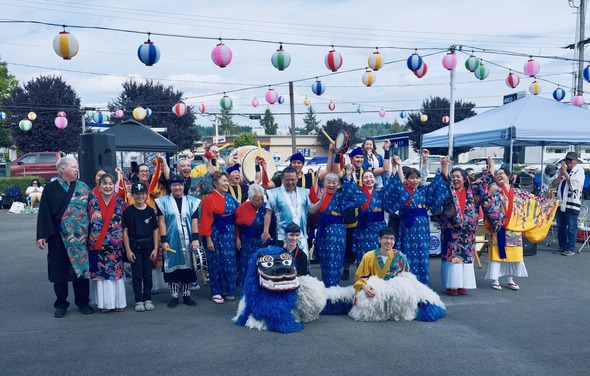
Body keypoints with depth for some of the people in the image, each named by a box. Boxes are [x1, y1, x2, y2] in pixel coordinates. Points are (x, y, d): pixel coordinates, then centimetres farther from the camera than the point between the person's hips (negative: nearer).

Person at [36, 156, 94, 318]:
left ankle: (83, 302, 16)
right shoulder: (51, 188, 1)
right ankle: (61, 304, 17)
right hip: (58, 237, -1)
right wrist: (42, 235, -9)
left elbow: (90, 210, 8)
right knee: (59, 270, 5)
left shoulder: (84, 188, 7)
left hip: (80, 237, 1)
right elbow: (44, 212, -2)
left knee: (81, 268, 3)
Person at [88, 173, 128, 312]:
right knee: (100, 273, 3)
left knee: (117, 272, 4)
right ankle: (104, 302, 12)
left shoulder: (121, 203, 2)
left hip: (116, 246, 0)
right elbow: (89, 223, 3)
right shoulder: (92, 203, 1)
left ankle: (118, 301, 14)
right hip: (98, 245, 0)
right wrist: (90, 242, -1)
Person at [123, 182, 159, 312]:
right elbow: (125, 231, -2)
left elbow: (155, 231, 5)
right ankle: (139, 301, 12)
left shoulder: (150, 211, 4)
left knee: (148, 274, 8)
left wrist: (155, 248, 0)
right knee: (137, 275, 3)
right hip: (134, 246, -2)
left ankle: (148, 299, 18)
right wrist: (128, 250, -7)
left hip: (149, 246, 2)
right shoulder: (128, 211, -1)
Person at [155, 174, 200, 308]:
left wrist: (195, 238, -9)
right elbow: (162, 222, -2)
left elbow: (194, 221, 1)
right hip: (171, 241, -1)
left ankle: (186, 295, 17)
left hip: (187, 241, 2)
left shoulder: (191, 201, 7)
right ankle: (174, 296, 12)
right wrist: (164, 240, -9)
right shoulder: (163, 201, 2)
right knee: (172, 267, 3)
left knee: (187, 266, 6)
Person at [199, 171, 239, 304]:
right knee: (216, 263, 2)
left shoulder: (231, 198, 9)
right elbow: (206, 221, -10)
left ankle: (228, 291, 19)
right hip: (215, 235, -5)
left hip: (229, 234, 5)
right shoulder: (209, 199, -7)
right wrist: (208, 239, -13)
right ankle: (216, 292, 11)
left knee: (230, 263, 8)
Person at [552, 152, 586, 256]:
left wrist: (565, 173, -12)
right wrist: (561, 175, -7)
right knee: (560, 227, 12)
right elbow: (553, 184, 7)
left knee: (571, 227, -2)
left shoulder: (579, 170, -2)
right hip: (560, 203, 6)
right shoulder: (562, 170, 14)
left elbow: (573, 185, -15)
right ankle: (562, 247, 21)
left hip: (572, 204, -6)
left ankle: (571, 249, 4)